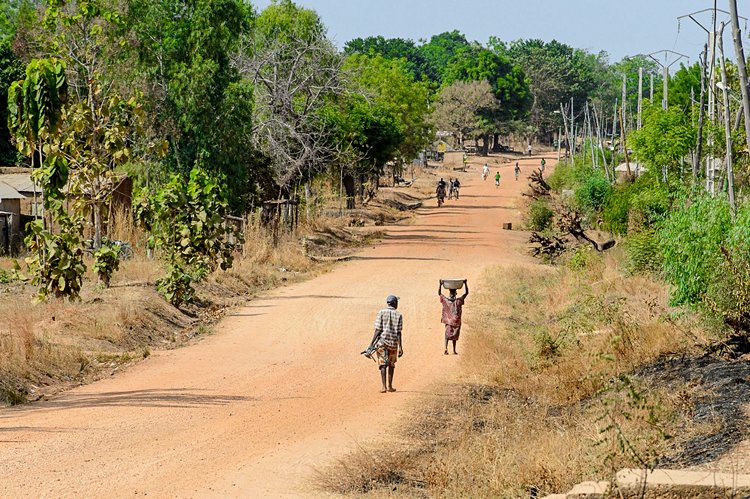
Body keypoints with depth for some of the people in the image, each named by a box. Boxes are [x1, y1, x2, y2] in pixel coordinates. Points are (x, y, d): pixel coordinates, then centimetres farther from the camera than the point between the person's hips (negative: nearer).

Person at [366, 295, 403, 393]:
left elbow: (378, 330, -6)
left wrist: (371, 344, -3)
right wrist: (400, 347, -5)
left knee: (383, 364, -2)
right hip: (393, 343, 1)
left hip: (382, 341, -1)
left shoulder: (381, 313, -2)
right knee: (391, 364, 16)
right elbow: (398, 332, -5)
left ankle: (384, 386, -15)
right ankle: (390, 386, 20)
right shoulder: (398, 315, -1)